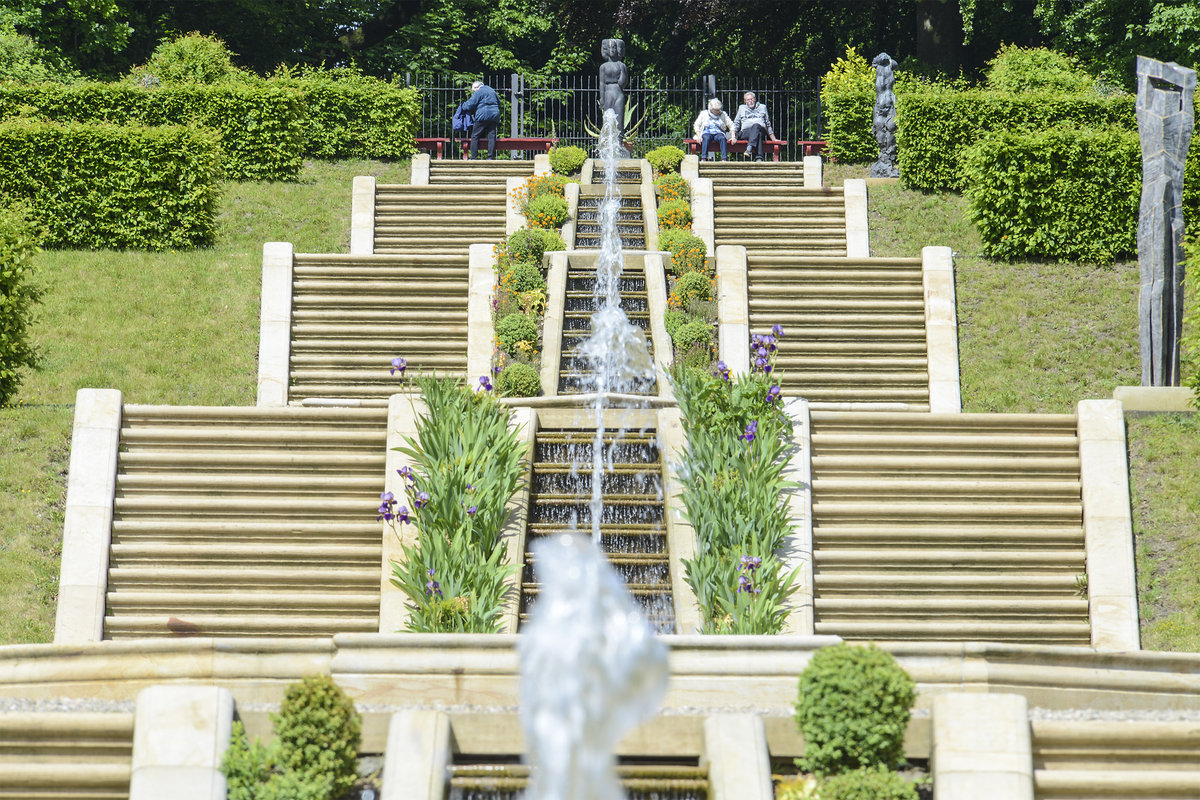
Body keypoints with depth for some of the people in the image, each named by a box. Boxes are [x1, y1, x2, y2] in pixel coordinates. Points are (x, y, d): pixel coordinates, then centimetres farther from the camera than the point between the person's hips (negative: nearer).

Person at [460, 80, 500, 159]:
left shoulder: (478, 92, -3)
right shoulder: (492, 90, 19)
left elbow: (470, 104, -7)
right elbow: (498, 102, 27)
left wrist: (463, 106, 11)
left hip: (483, 116, -6)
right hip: (494, 116, 6)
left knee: (475, 136, 0)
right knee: (491, 136, 3)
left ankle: (473, 157, -5)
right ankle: (491, 156, -2)